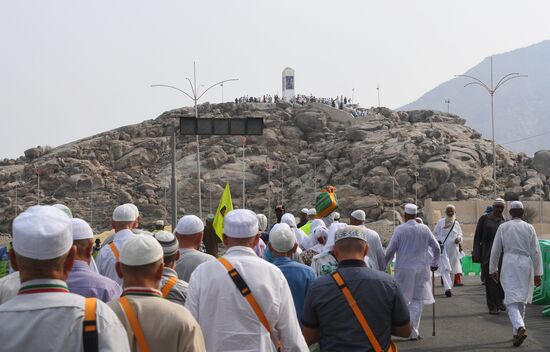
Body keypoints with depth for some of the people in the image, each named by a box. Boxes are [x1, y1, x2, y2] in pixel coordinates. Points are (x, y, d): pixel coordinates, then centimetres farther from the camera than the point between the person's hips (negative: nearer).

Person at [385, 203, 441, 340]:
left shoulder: (400, 229, -6)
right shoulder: (424, 229, 1)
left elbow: (390, 250, -4)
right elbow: (436, 248, 7)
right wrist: (434, 263, 22)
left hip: (403, 269, -1)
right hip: (421, 269, 1)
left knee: (402, 299, 11)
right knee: (418, 300, 5)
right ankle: (413, 332, 2)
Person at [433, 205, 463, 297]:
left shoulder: (456, 223, 12)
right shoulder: (440, 222, 5)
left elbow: (460, 234, 17)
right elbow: (435, 234, 9)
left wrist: (459, 238, -5)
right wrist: (437, 240, -10)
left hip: (453, 249, 3)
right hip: (443, 249, -3)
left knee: (452, 270, 8)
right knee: (445, 269, -16)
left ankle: (449, 287, 20)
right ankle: (447, 288, -25)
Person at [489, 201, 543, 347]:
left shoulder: (503, 227, 1)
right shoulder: (529, 228, 1)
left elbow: (495, 250, 4)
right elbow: (535, 252, -1)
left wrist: (493, 269, 14)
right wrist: (537, 273, 3)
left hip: (509, 265, -2)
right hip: (525, 265, 2)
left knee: (512, 301, -4)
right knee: (521, 300, 16)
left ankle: (520, 328, -28)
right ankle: (516, 332, 22)